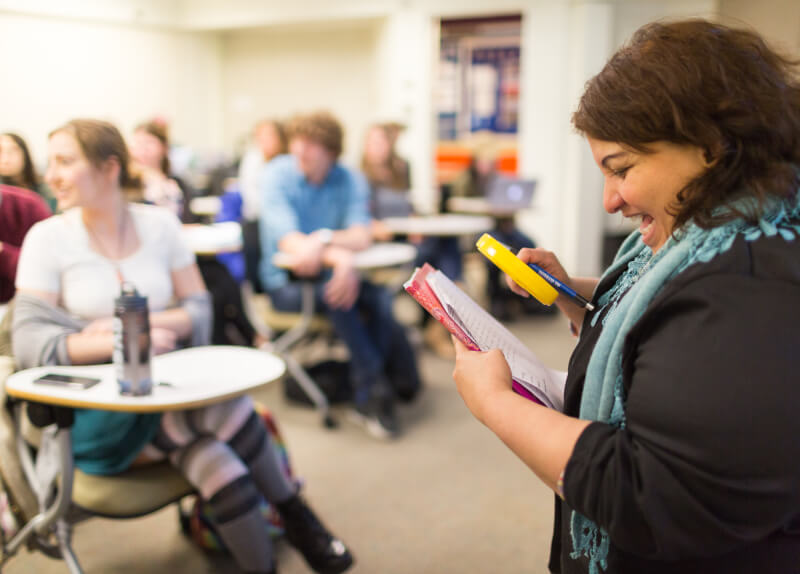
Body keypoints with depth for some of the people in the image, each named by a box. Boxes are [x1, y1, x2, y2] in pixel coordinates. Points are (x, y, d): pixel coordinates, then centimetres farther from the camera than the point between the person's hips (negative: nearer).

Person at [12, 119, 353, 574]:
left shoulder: (160, 224, 3)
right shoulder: (47, 238, -3)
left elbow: (200, 311, 4)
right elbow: (29, 342, -12)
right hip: (99, 416, -2)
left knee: (216, 464, -31)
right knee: (223, 401, -29)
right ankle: (295, 515, -12)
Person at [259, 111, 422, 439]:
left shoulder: (350, 181, 1)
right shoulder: (277, 175, -9)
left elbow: (361, 237, -13)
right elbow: (289, 241, -21)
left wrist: (324, 239, -34)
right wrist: (340, 256, -36)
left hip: (331, 274, 3)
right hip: (285, 282, -3)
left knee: (380, 299, -26)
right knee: (334, 292, -33)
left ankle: (367, 399, -15)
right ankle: (379, 387, -23)